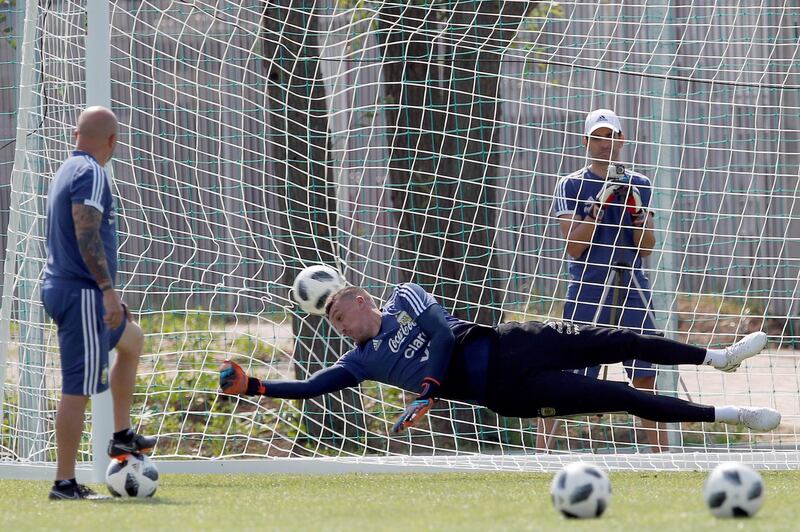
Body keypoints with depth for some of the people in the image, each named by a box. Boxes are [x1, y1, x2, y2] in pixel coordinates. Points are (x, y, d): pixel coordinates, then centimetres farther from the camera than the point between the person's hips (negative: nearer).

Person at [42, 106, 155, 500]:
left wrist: (105, 293, 29)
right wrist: (109, 290, -24)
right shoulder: (91, 173, -13)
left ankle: (122, 435, 29)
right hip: (82, 294, -11)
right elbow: (87, 235, -23)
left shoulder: (68, 170, 17)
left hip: (60, 289, 11)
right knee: (79, 389, -8)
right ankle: (64, 484, -8)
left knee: (132, 339, 29)